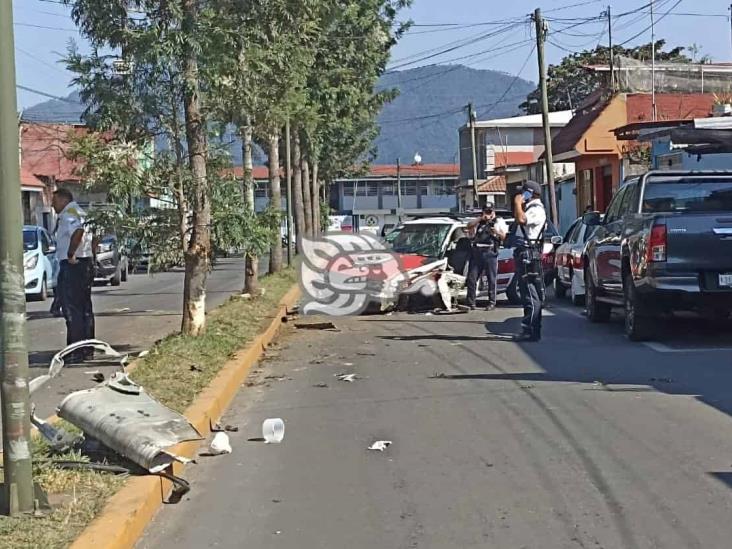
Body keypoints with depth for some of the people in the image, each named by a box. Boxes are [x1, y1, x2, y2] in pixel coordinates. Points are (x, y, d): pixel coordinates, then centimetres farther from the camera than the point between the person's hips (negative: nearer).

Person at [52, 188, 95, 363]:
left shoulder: (69, 213, -14)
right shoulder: (78, 212, 19)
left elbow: (78, 231, -32)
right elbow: (82, 231, 26)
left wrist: (71, 254, -25)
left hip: (72, 265, -11)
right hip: (85, 263, 11)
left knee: (72, 309, -9)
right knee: (85, 309, 14)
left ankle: (76, 352, -10)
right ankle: (87, 349, 19)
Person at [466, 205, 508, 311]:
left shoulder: (499, 221, 14)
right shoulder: (479, 222, 24)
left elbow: (506, 237, 6)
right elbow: (469, 225, 6)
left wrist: (497, 232, -14)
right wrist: (480, 218, 0)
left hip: (490, 253, -3)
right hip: (476, 252, 4)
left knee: (492, 279, -4)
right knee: (471, 278, 0)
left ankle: (492, 303, 1)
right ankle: (471, 303, 5)